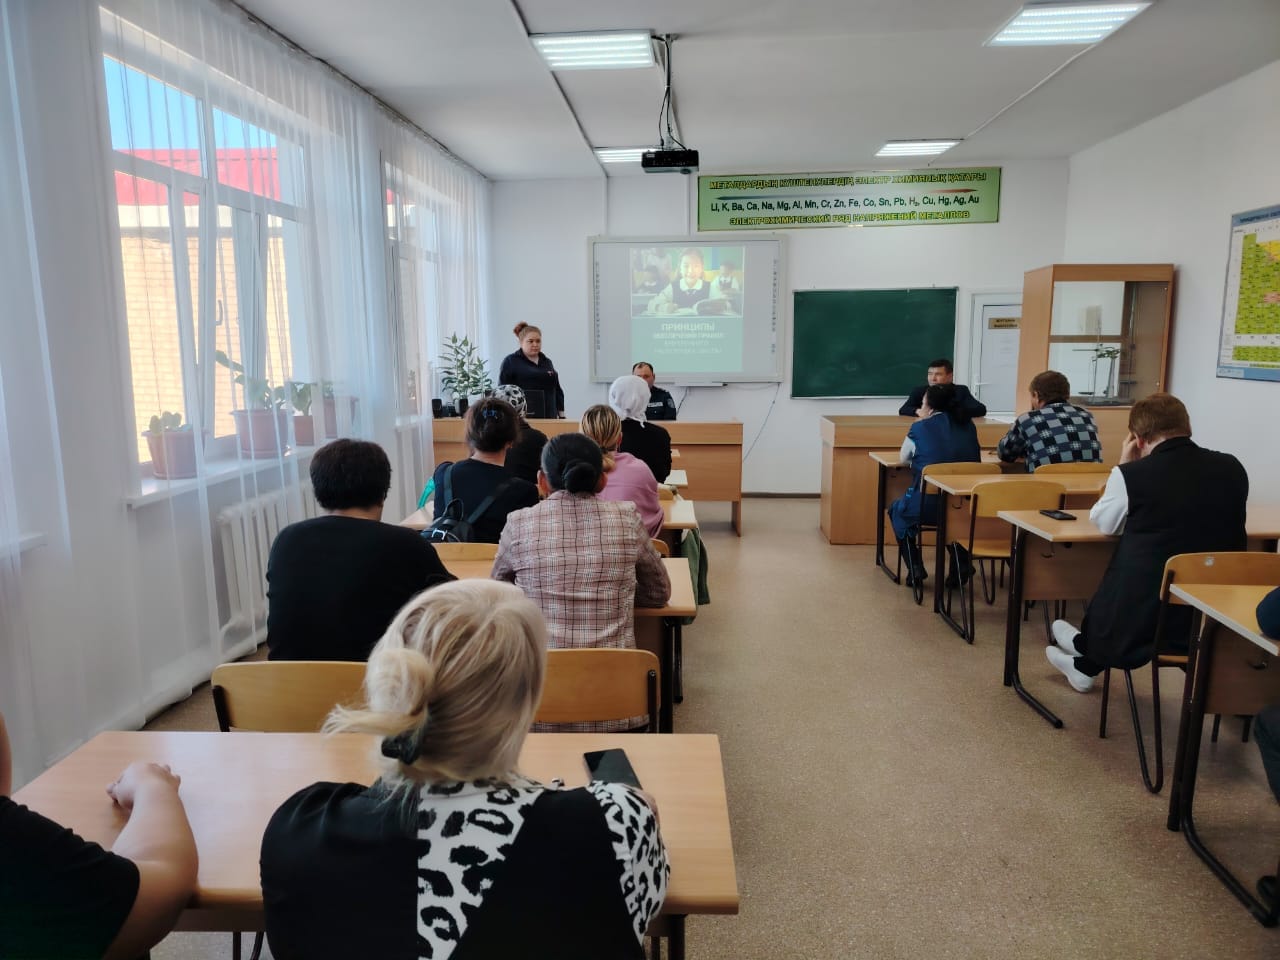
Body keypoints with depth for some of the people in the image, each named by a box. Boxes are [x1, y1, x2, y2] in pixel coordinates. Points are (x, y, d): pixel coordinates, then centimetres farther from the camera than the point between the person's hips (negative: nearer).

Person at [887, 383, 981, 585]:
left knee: (896, 509, 27)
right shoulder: (968, 426, 7)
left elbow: (903, 458, 11)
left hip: (928, 505, -4)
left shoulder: (920, 428, -4)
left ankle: (915, 567, 16)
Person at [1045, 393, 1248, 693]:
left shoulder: (1130, 475, -14)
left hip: (1143, 619, -4)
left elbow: (1104, 524, 4)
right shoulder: (1232, 468, -2)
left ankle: (1086, 663, 55)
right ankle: (1085, 664, 53)